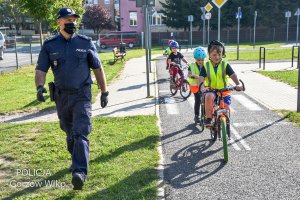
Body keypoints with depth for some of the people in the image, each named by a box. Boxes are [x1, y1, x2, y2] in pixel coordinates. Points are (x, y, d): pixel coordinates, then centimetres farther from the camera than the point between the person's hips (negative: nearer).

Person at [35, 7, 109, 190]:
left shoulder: (86, 43, 1)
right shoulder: (49, 45, 3)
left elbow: (98, 69, 6)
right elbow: (41, 69, -1)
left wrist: (104, 92, 5)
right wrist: (40, 86, -22)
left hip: (82, 95, -3)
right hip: (61, 96, 3)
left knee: (80, 134, -14)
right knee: (69, 133, 18)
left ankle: (80, 172, -17)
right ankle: (77, 160, 40)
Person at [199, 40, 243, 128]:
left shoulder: (225, 65, -2)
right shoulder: (206, 66, 0)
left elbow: (233, 75, -14)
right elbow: (201, 78, -12)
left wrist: (238, 84, -34)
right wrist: (202, 87, -33)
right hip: (211, 90, -1)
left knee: (226, 108, -13)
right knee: (209, 97, -35)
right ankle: (208, 119, -21)